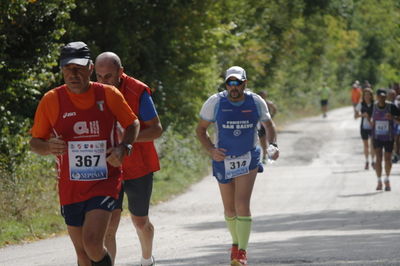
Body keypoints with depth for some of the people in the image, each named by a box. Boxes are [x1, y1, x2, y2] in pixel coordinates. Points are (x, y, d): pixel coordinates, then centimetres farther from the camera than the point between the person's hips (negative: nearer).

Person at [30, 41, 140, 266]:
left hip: (105, 182, -2)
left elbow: (133, 124, 12)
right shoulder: (51, 100, -3)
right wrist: (48, 147, -19)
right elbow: (35, 142, 5)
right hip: (70, 187, 2)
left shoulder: (109, 95, -3)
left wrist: (123, 148, -8)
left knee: (93, 243, -21)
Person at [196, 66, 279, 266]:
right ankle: (236, 243, 37)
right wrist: (211, 150, -15)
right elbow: (200, 129, 1)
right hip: (223, 160, 1)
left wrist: (273, 144, -6)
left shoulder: (256, 102, -6)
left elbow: (269, 124, 12)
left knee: (242, 204, -17)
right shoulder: (215, 102, -9)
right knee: (229, 209, 11)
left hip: (248, 159, -1)